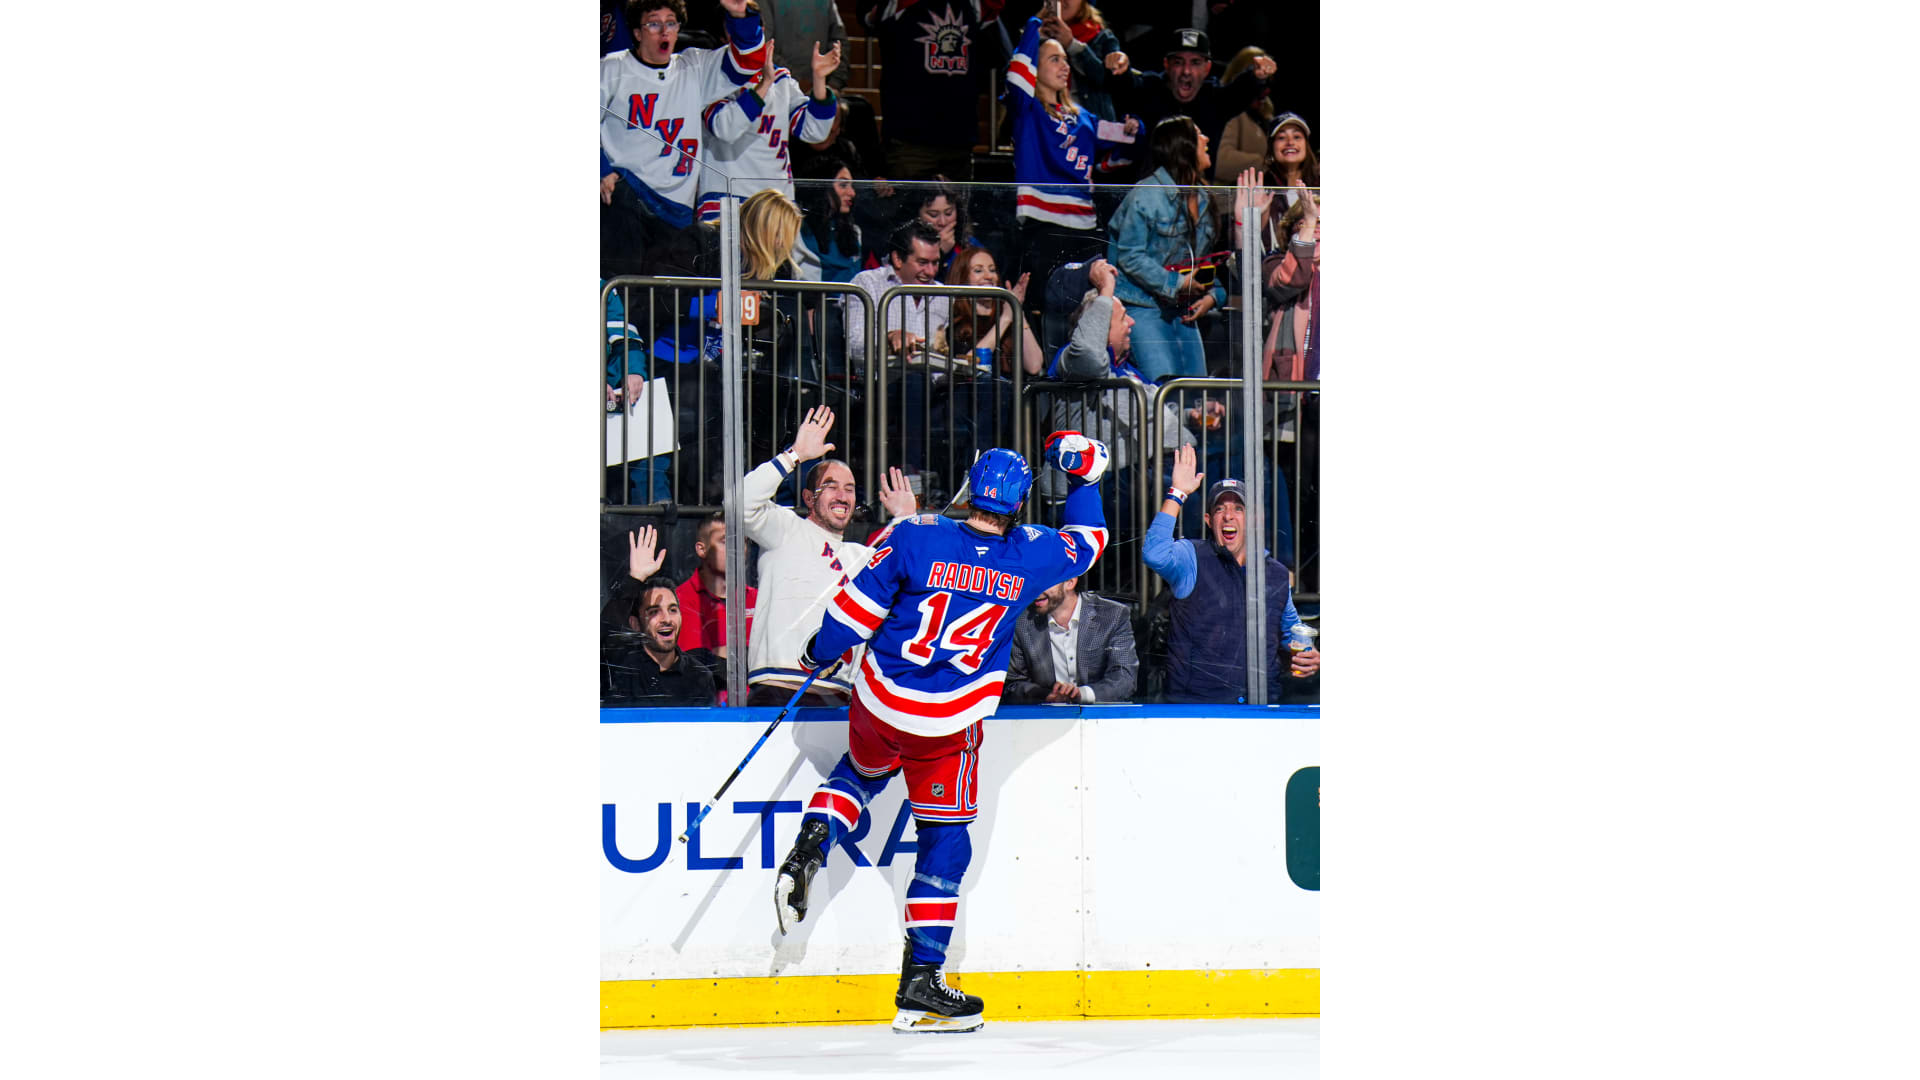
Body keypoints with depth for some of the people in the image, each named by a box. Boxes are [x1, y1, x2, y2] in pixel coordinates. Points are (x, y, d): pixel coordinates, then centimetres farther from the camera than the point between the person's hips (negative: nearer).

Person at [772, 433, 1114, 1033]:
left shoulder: (915, 538, -12)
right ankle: (920, 984, 3)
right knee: (945, 839, 8)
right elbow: (1087, 540, 13)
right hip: (949, 725, -1)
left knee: (862, 771, 34)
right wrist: (1084, 476, 29)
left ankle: (810, 845, 9)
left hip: (878, 703, 2)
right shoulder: (1032, 555, -9)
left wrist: (820, 652, 13)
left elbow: (855, 611, -6)